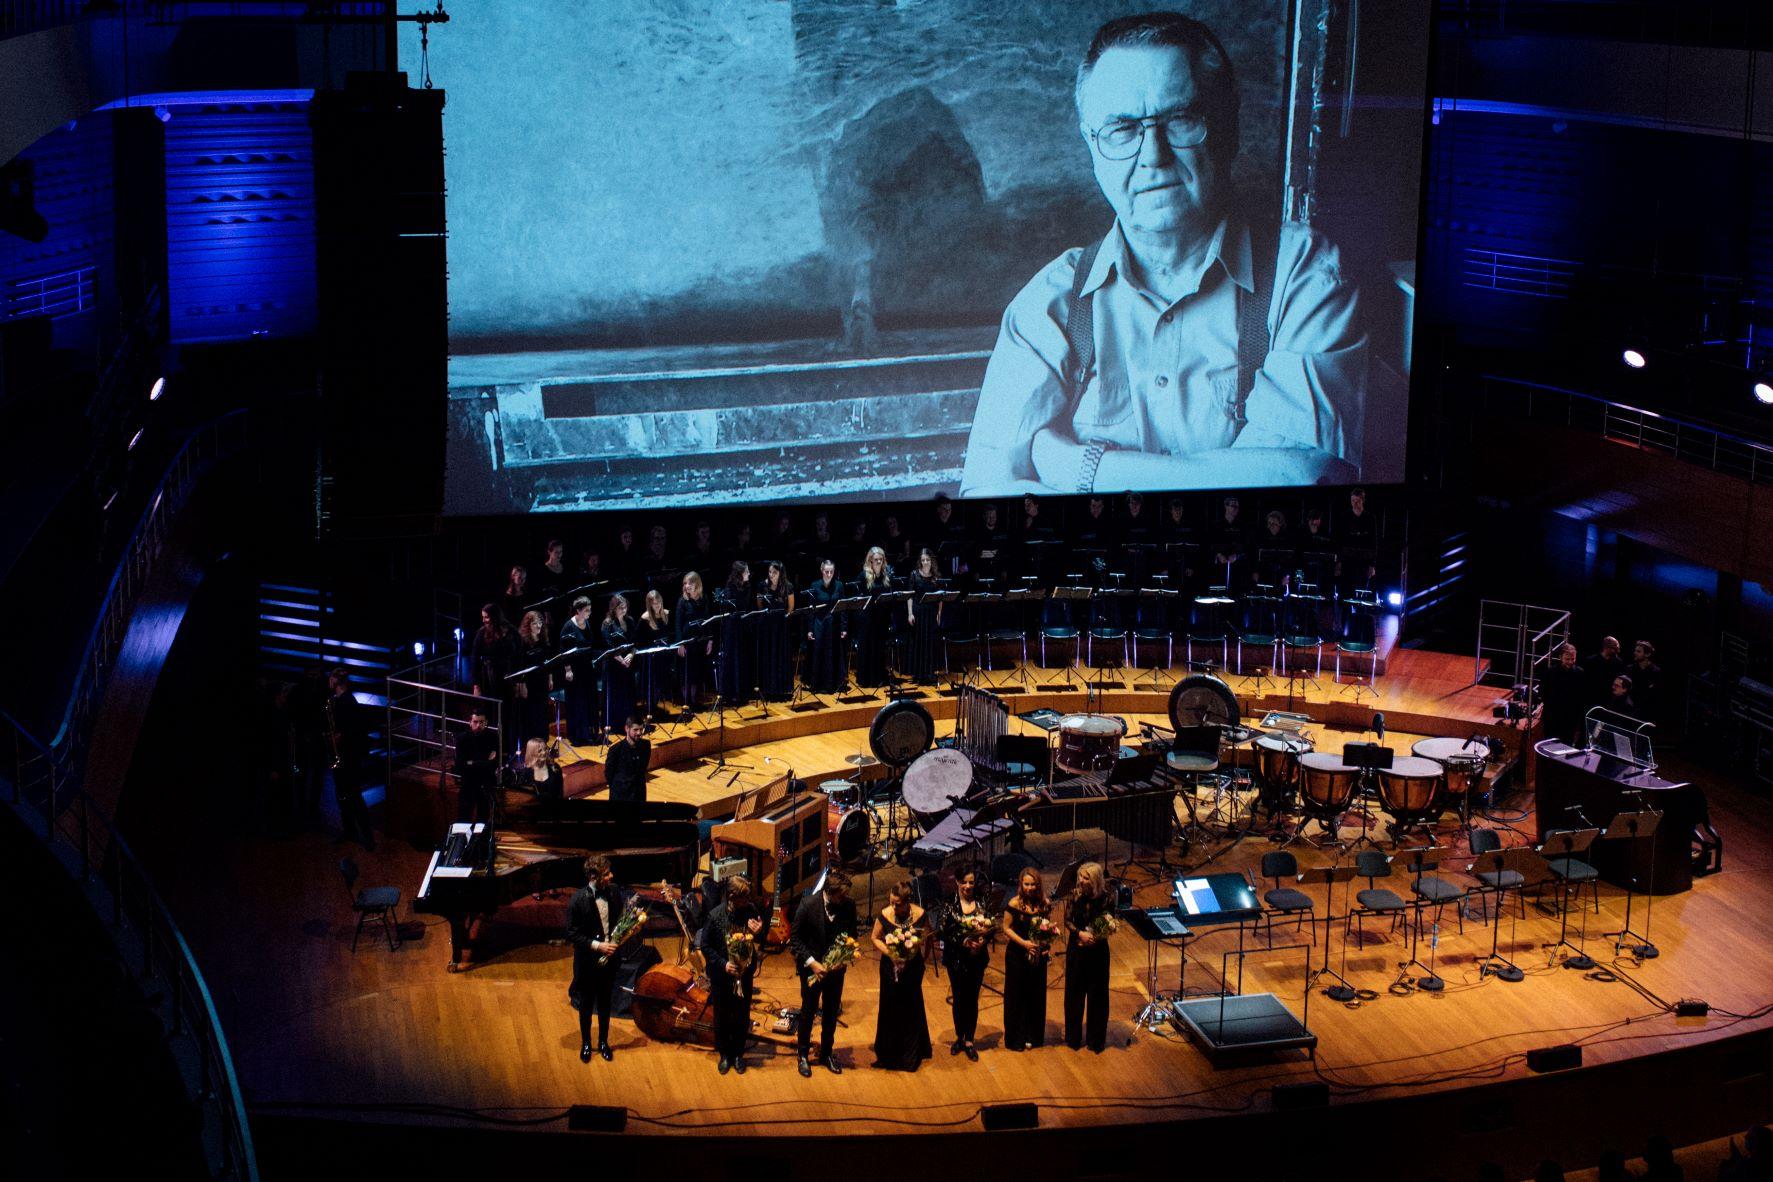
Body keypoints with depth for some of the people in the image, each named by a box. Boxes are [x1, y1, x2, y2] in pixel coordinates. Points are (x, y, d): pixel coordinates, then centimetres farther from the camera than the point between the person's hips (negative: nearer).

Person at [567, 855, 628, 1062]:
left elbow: (623, 916, 10)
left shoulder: (614, 891, -7)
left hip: (610, 959, 4)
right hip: (588, 961, -4)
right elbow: (572, 933, -17)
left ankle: (603, 1042, 34)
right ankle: (585, 1043, 31)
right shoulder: (578, 899, -21)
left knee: (605, 1003, 18)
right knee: (586, 1004, 13)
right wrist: (597, 945, -23)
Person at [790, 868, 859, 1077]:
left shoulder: (849, 905, -14)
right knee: (808, 1012, 13)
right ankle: (803, 1055, 29)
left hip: (836, 967, 3)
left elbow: (851, 934, 2)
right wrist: (811, 963, -21)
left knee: (831, 1013, 15)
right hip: (811, 967, -3)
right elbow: (795, 938, -13)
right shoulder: (808, 904, -22)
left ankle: (826, 1053, 34)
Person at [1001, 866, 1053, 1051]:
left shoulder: (1044, 904, 0)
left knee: (1036, 996, 8)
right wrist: (1023, 943, -19)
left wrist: (1046, 941, -8)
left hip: (1038, 954, 3)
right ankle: (1016, 1038, 14)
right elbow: (1007, 928, -7)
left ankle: (1033, 1036, 21)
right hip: (1017, 955, -3)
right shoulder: (1014, 904, -11)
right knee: (1017, 996, 3)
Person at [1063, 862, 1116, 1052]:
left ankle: (1095, 1039, 20)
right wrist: (1080, 933, -20)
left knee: (1097, 994, 6)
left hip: (1098, 949, -2)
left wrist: (1099, 935, -22)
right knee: (1074, 992, 10)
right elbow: (1067, 920, -3)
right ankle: (1074, 1037, 25)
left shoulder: (1106, 898, -13)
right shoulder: (1075, 895, -8)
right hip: (1076, 949, 2)